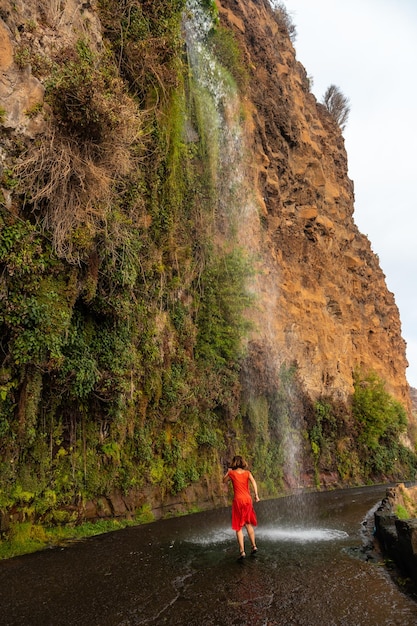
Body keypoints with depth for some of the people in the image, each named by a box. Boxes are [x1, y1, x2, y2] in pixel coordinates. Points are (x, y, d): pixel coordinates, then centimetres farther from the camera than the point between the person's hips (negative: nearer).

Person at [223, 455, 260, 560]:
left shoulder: (232, 473, -1)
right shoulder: (247, 473, 4)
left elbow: (224, 481, 15)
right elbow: (253, 482, -12)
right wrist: (256, 495, -16)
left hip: (238, 500, -3)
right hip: (247, 500, 3)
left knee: (238, 527, 4)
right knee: (248, 524, 21)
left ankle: (242, 551, -1)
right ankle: (254, 546, 22)